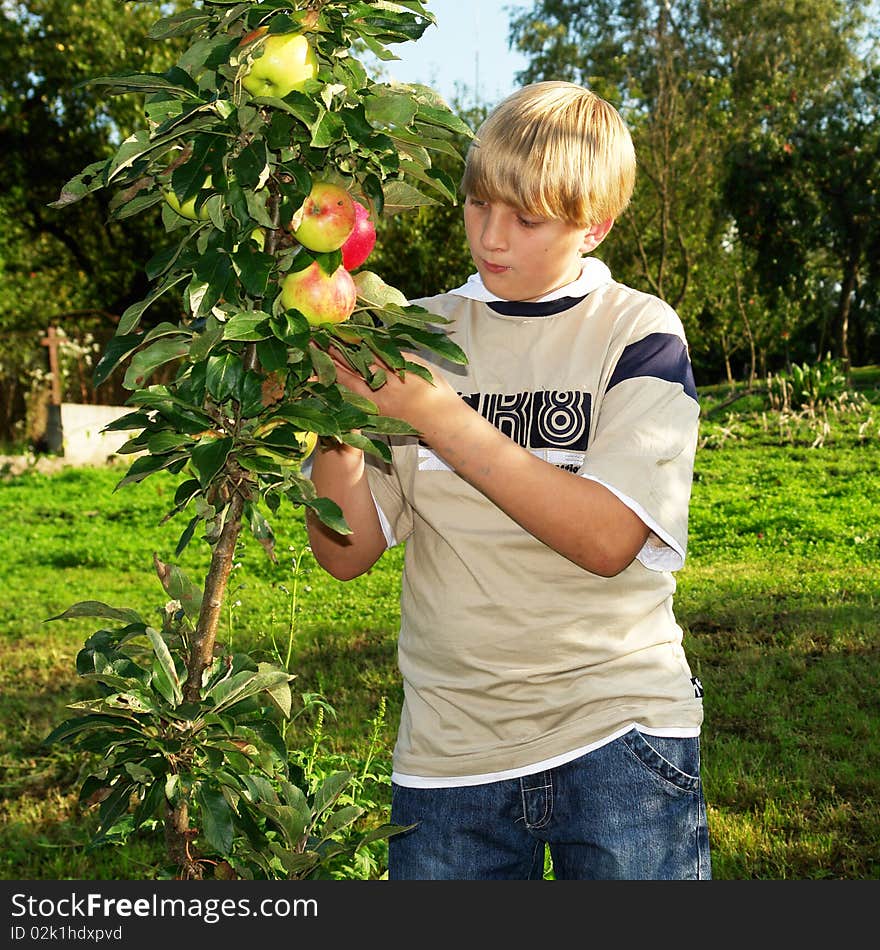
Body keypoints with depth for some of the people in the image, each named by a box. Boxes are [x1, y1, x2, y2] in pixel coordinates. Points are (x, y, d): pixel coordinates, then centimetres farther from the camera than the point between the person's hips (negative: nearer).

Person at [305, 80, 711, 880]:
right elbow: (347, 554, 2)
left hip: (617, 727, -2)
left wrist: (437, 413, -20)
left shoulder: (639, 333, -3)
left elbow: (607, 538, -17)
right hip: (448, 745, 3)